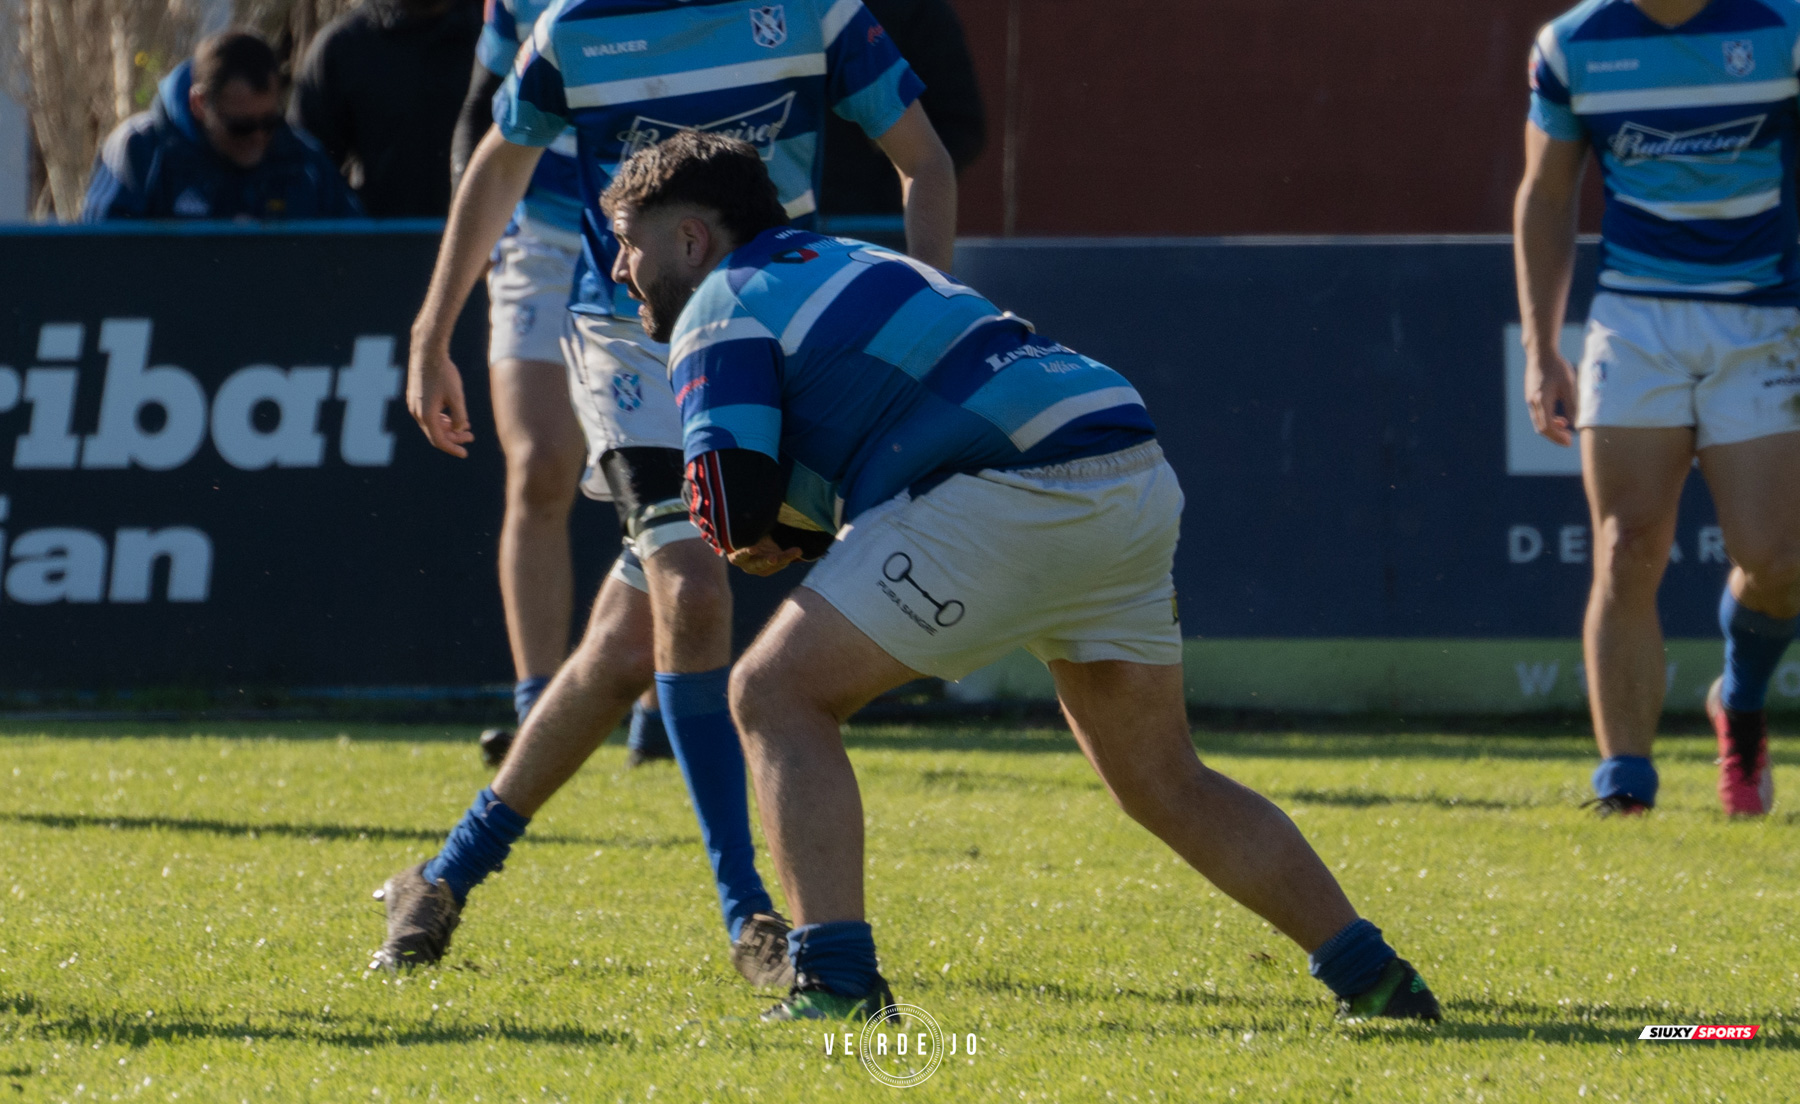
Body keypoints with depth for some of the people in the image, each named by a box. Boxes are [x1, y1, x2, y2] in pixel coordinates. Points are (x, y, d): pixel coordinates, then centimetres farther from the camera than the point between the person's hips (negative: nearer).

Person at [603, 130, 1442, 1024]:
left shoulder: (724, 308, 3)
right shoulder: (837, 265, 30)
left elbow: (731, 508, -8)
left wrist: (765, 534, 14)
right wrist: (800, 535, 15)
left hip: (1014, 498, -9)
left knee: (778, 694, -3)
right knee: (1163, 785, 21)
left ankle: (836, 982, -13)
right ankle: (1372, 978, 19)